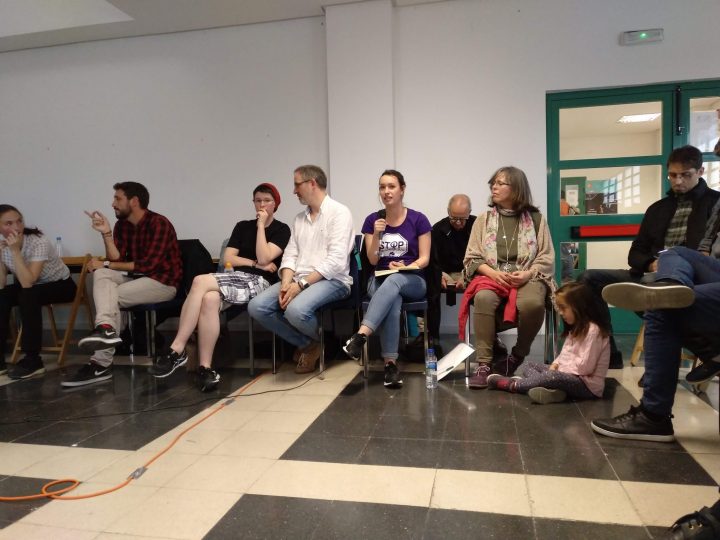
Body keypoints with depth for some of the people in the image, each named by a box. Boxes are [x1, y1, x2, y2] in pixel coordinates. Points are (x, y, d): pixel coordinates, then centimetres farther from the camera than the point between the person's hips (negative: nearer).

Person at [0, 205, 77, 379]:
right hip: (29, 286, 6)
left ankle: (32, 360, -25)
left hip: (60, 285, -6)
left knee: (27, 296, -33)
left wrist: (15, 250, -38)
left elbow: (28, 283, -36)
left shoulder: (38, 242, -26)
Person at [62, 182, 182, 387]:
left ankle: (101, 364, -20)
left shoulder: (159, 223, -15)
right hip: (136, 277, 7)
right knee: (101, 274, -19)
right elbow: (116, 260, -1)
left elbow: (148, 265, -23)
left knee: (111, 296, -22)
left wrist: (106, 264, -16)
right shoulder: (122, 224, 8)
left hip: (163, 281, -7)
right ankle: (105, 328, -41)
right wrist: (106, 233, -13)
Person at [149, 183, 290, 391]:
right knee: (210, 299, -34)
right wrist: (256, 264, -1)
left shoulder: (282, 230, 9)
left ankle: (176, 350, -25)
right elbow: (228, 259, 11)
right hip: (235, 279, 4)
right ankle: (205, 367, -32)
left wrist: (261, 225, -2)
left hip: (259, 283, -4)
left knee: (200, 281, -29)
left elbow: (263, 257, -8)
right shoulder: (242, 226, 23)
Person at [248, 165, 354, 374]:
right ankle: (306, 343, 4)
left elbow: (336, 260, -16)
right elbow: (290, 255, 11)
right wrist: (286, 284, -9)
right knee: (256, 307, -14)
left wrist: (302, 283, -20)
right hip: (299, 281, 7)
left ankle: (320, 341, 2)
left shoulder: (339, 212, -5)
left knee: (296, 310, -35)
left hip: (331, 280, -7)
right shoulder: (299, 218, 18)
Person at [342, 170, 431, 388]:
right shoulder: (372, 220, 7)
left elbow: (424, 258, -1)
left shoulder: (418, 219, 0)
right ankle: (390, 364, -38)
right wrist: (376, 235, -14)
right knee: (392, 300, -36)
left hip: (412, 280, -1)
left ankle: (361, 335, -50)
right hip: (380, 280, 1)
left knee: (394, 281, -39)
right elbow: (373, 260, 2)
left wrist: (406, 267, -20)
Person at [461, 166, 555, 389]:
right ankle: (483, 364, -28)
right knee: (484, 298, -35)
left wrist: (527, 273, -13)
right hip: (491, 275, 1)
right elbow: (472, 258, 7)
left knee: (532, 303, -35)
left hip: (527, 277, 0)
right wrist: (494, 273, -12)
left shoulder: (536, 219, 10)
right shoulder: (483, 220, 13)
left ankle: (517, 355, -8)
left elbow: (547, 258, 6)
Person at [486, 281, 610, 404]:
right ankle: (550, 388, -26)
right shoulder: (576, 328, 16)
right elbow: (565, 353, 16)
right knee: (527, 366, 5)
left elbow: (585, 366, -23)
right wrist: (555, 365, -3)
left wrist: (561, 367, -12)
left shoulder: (593, 330, -17)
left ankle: (512, 384, -17)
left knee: (552, 376, -37)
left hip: (588, 386, -10)